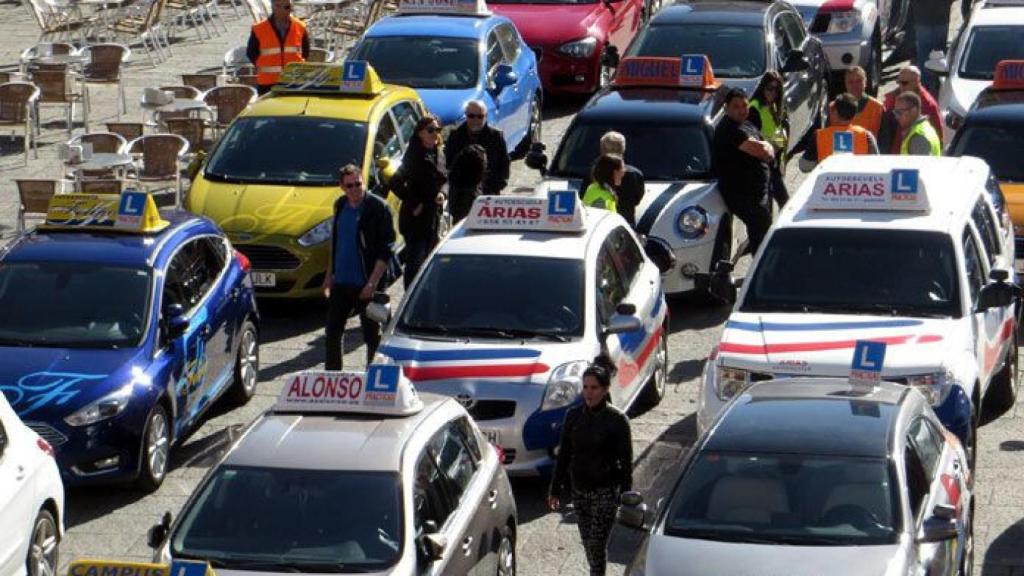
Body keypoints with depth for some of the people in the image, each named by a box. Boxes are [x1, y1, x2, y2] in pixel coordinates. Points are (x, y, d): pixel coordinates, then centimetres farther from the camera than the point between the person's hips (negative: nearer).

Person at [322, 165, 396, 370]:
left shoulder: (378, 207, -12)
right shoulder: (340, 206, 9)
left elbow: (386, 250, -13)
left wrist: (373, 282, -19)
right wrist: (329, 275, 16)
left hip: (366, 285, -7)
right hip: (340, 283, 7)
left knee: (372, 335, 2)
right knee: (333, 332, 12)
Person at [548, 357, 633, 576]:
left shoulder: (617, 420, -12)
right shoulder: (573, 415, 0)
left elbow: (626, 462, -7)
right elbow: (563, 454, 8)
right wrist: (555, 489, 9)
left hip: (605, 491, -4)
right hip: (579, 489, 4)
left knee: (597, 544, -6)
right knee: (588, 542, 13)